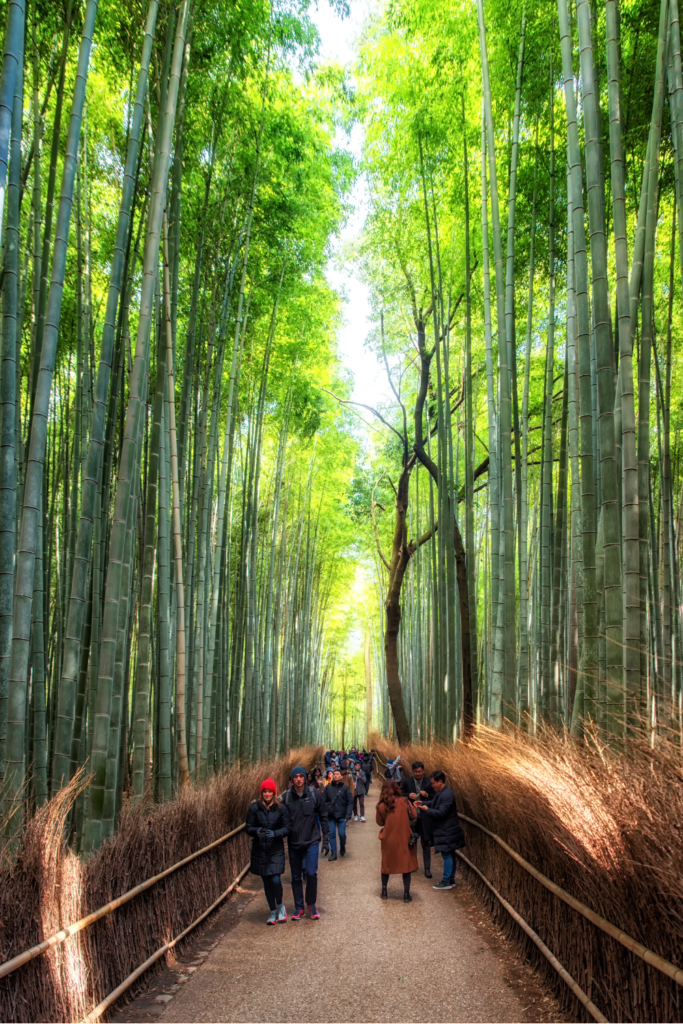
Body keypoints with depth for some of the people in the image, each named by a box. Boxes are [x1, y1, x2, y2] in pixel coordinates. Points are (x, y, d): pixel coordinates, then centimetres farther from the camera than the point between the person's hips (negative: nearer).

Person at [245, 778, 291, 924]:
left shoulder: (281, 808, -4)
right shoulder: (254, 808, -2)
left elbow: (287, 828, -3)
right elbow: (248, 827, 1)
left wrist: (275, 833, -21)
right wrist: (257, 831, -21)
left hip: (276, 849, -2)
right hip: (259, 850, 2)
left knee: (275, 880, -12)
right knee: (266, 881, 9)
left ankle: (280, 906, 16)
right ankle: (273, 911, 25)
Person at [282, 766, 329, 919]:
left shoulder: (315, 794, -5)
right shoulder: (286, 797, -3)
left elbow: (323, 817, 2)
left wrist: (326, 840, 0)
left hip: (312, 841, -1)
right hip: (293, 843, 2)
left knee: (311, 873, -9)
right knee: (296, 876, 8)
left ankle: (311, 904, 13)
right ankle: (299, 907, 23)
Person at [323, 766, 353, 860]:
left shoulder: (345, 788, -2)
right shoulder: (328, 787, 4)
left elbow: (350, 802, -2)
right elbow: (324, 801, 5)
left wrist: (348, 815, -10)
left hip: (342, 816, -2)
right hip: (331, 815, 2)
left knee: (342, 834, -2)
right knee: (332, 834, 2)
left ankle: (342, 847, 28)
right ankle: (333, 853, 12)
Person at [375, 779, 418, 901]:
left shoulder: (381, 806, -9)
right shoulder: (404, 801, -12)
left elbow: (380, 822, 2)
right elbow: (414, 815, -5)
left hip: (388, 839, 1)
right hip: (404, 838, -1)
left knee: (386, 864, 17)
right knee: (406, 864, 8)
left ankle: (384, 891, 24)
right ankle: (406, 894, 8)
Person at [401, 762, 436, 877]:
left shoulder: (429, 782, -3)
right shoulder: (407, 781, -1)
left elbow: (435, 798, 0)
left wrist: (427, 795, -19)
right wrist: (409, 795, -15)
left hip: (424, 817, -1)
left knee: (426, 843, 1)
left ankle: (427, 868, 7)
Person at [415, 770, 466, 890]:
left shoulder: (447, 795, -24)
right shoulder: (439, 792, 8)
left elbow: (441, 813, -26)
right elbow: (434, 803, 21)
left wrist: (427, 810, -19)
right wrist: (423, 803, 8)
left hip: (447, 831, -10)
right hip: (446, 829, 10)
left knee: (447, 855, -3)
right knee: (450, 855, 16)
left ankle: (446, 881, 4)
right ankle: (451, 879, 25)